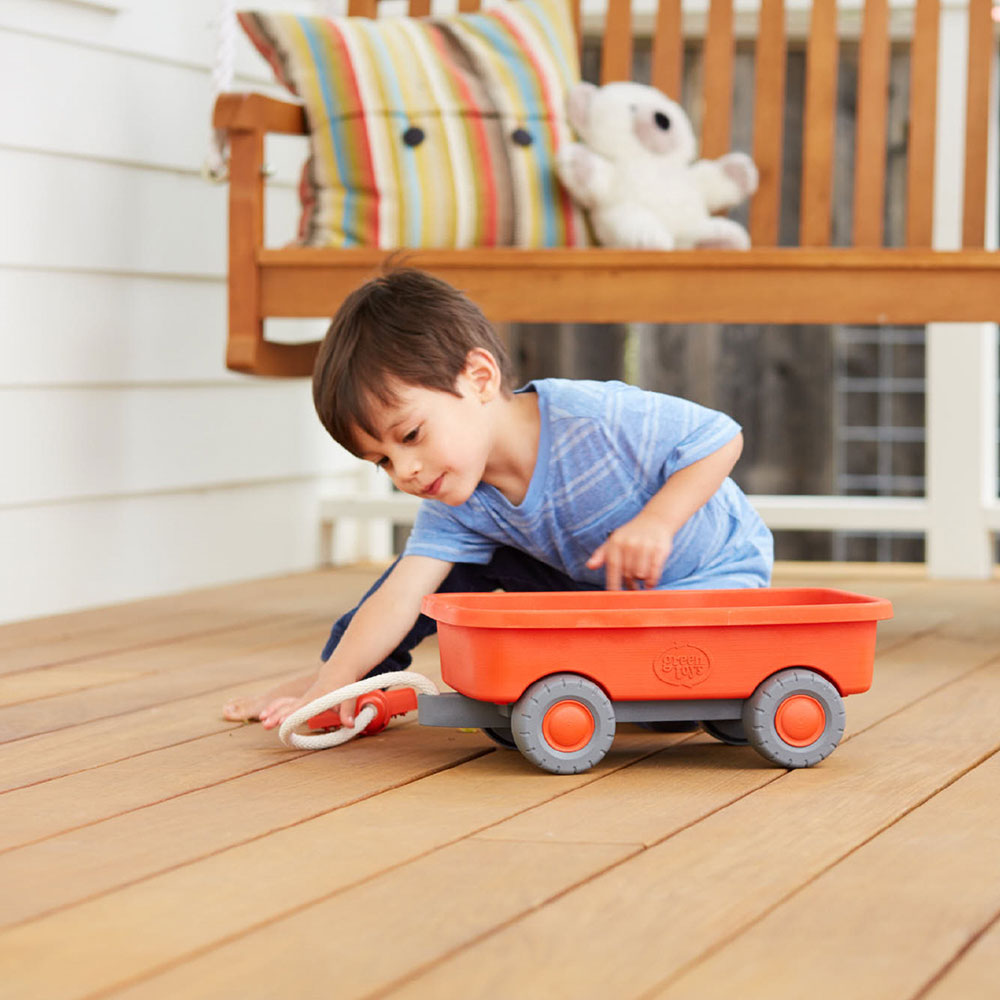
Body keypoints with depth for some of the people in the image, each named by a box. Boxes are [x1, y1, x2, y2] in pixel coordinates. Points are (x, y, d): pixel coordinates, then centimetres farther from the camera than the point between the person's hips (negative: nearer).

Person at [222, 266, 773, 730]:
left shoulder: (596, 418, -37)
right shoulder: (457, 509, -18)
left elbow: (721, 439, -27)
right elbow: (397, 598, -25)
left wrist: (657, 523, -38)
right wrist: (325, 693, -35)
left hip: (716, 569, -5)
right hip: (593, 586, 5)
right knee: (455, 554, -7)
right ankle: (337, 673, 5)